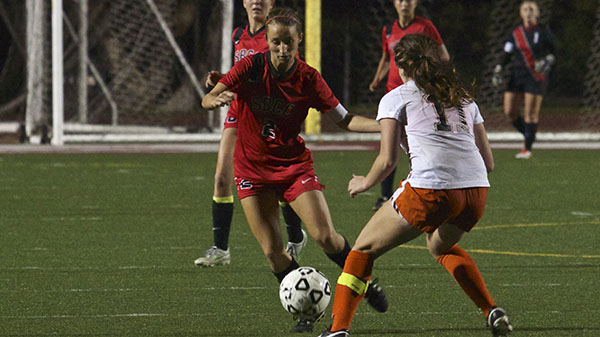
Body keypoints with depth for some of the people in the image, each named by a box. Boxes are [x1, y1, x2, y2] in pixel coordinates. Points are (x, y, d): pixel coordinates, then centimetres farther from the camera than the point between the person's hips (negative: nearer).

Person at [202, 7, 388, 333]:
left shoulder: (308, 78, -10)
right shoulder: (251, 67, -11)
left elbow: (343, 119, -5)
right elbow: (207, 99, -11)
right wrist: (216, 99, -36)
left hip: (294, 164, -1)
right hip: (252, 168, 1)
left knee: (325, 236, -13)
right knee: (272, 250, -6)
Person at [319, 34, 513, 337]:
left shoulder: (395, 98, 11)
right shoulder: (463, 98, 25)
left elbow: (387, 160, 2)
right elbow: (488, 161, 22)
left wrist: (364, 184, 21)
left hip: (429, 190, -5)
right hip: (476, 191, 5)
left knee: (364, 249, 13)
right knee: (441, 245, 36)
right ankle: (492, 312, 22)